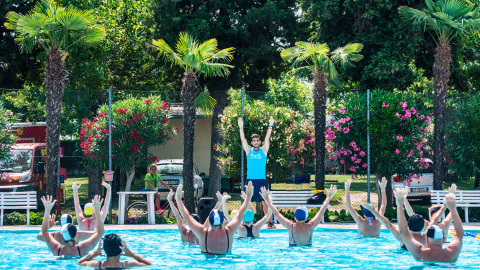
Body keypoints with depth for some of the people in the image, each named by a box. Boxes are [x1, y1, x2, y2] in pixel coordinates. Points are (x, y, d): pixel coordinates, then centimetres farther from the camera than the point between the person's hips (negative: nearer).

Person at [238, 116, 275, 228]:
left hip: (261, 180, -1)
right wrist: (241, 127, -9)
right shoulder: (248, 150, 8)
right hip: (250, 180, 1)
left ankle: (269, 222, 0)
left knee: (264, 202, -2)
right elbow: (243, 139, 1)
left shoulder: (263, 150, 6)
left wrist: (270, 126, -13)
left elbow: (267, 138, -3)